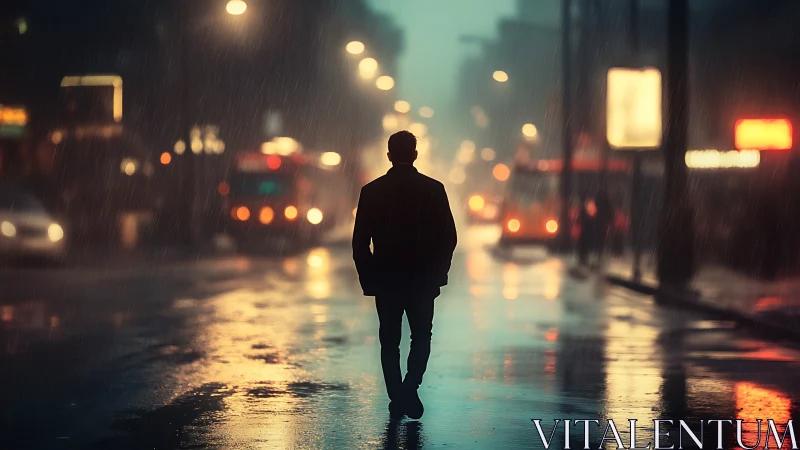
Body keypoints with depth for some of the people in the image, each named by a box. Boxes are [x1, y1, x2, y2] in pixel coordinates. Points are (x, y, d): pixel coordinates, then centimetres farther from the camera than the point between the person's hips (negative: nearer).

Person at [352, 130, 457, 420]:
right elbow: (449, 238, -3)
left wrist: (368, 278, 7)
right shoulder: (434, 190, -4)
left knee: (390, 341, 11)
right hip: (423, 280, 0)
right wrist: (438, 273, 8)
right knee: (421, 338, 14)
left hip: (385, 280, 0)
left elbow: (360, 242, -3)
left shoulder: (371, 191, -4)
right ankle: (410, 388, -7)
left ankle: (397, 399, 9)